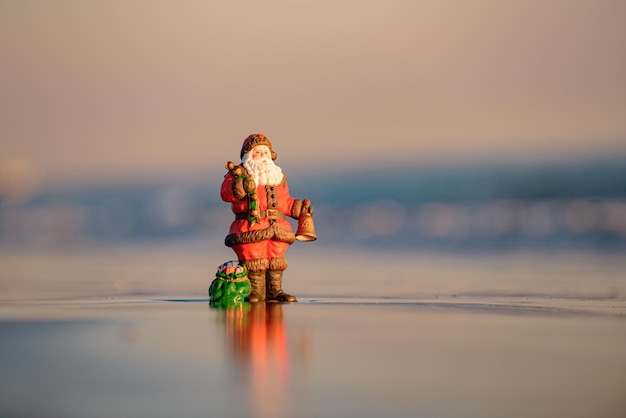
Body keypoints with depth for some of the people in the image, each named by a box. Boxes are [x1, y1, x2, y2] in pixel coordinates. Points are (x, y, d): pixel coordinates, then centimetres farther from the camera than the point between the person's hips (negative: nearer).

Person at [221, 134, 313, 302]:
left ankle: (274, 290, 10)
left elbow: (285, 202, 28)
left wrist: (299, 207, 14)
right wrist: (240, 187, -30)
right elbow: (226, 192, -12)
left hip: (276, 226, 5)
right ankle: (256, 291, -4)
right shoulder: (239, 174, 6)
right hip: (250, 226, -5)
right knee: (254, 259, -10)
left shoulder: (278, 177, 23)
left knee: (275, 259, 4)